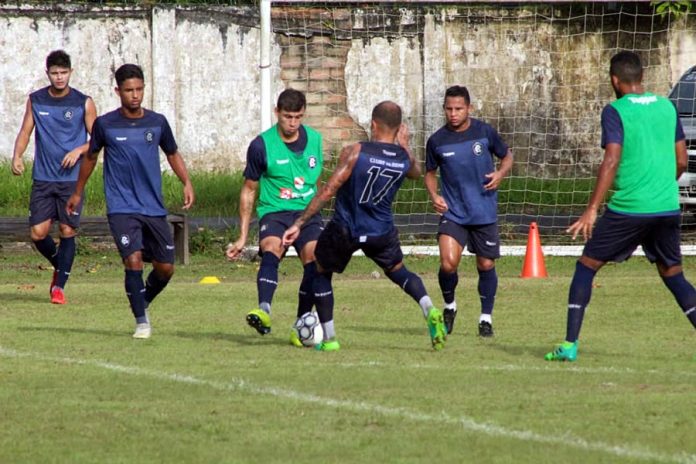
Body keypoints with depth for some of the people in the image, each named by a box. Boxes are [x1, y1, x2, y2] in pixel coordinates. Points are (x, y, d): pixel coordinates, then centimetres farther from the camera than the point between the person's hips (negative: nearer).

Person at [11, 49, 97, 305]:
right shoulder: (35, 100, 6)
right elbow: (25, 132, 11)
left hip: (72, 179, -2)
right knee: (38, 233, -4)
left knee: (67, 231, -4)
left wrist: (79, 150, -16)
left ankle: (59, 286, 8)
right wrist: (17, 156, -8)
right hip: (43, 179, 2)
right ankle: (59, 266, 25)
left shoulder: (83, 103, -1)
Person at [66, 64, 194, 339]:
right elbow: (91, 157, 14)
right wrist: (77, 193, 23)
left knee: (165, 268, 4)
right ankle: (141, 321, -9)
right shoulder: (105, 124, -2)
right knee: (133, 260, -20)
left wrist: (186, 183, 2)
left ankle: (144, 303, 33)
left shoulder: (157, 122, 3)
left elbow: (172, 154, 18)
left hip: (154, 209, 3)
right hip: (121, 209, -3)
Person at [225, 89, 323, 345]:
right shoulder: (262, 145, -4)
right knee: (271, 251, -32)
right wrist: (242, 237, 5)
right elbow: (249, 190, 6)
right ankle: (264, 310, -53)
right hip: (274, 212, -3)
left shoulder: (314, 139, 6)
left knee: (314, 261, -20)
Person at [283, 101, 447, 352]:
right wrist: (404, 145, 27)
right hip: (382, 233, 3)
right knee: (398, 271, 26)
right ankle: (430, 311, 0)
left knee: (321, 272, 20)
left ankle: (329, 338, 15)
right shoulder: (405, 159, -5)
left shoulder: (354, 152, -18)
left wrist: (298, 224, -14)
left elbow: (327, 191, -18)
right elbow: (416, 172, 21)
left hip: (344, 230, -3)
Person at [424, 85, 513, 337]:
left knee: (486, 265, 6)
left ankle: (486, 317, 24)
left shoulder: (485, 132, -4)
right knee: (448, 263, -17)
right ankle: (449, 306, 10)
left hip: (484, 213, 1)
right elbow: (430, 172, 12)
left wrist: (500, 174, -11)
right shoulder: (437, 141, -3)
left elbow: (507, 156, 10)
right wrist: (434, 196, -7)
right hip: (453, 213, 0)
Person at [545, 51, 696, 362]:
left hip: (628, 208, -5)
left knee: (586, 266, 8)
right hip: (667, 208, 5)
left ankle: (570, 345, 2)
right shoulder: (667, 108, 10)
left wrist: (592, 210, -16)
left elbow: (611, 161, -15)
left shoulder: (616, 111, -6)